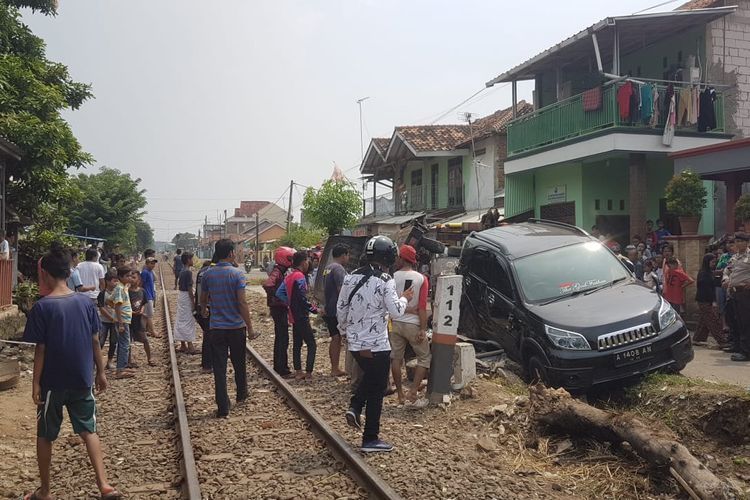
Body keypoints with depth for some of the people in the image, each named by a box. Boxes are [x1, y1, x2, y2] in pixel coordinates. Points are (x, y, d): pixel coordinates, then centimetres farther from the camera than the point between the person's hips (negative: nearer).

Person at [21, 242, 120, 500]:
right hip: (82, 381, 3)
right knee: (89, 431, 12)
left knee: (44, 436, 15)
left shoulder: (42, 307, -13)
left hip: (52, 382, -3)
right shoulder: (86, 302, -2)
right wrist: (100, 372, 11)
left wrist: (35, 384, -4)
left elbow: (40, 349, -12)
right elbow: (95, 342, 2)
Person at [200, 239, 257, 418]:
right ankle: (241, 395, 39)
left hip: (216, 327, 2)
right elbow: (242, 303, -17)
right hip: (236, 326, -2)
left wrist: (204, 310, 38)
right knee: (239, 364, 19)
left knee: (219, 368, 4)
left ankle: (223, 408, 3)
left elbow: (203, 299, 15)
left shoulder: (208, 274, 0)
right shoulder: (237, 274, -12)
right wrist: (250, 327, -10)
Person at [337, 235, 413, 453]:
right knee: (376, 392, 4)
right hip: (376, 345, -6)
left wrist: (346, 330, 23)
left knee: (368, 377, 30)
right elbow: (395, 312, -17)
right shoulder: (385, 281, -16)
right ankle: (370, 440, 11)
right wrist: (404, 298, 2)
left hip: (355, 343, 6)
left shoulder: (351, 278, 3)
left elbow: (341, 309, 9)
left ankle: (354, 408, 11)